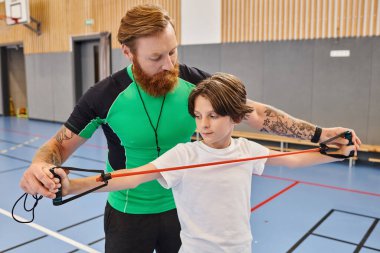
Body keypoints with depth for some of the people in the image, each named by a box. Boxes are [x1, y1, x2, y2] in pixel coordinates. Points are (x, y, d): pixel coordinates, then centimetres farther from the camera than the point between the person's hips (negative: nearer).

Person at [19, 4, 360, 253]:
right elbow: (61, 143, -9)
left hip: (180, 207, 2)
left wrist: (317, 133, -15)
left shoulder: (195, 83, -14)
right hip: (128, 214, -1)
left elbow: (255, 112, -10)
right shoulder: (105, 96, -20)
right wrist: (39, 167, -32)